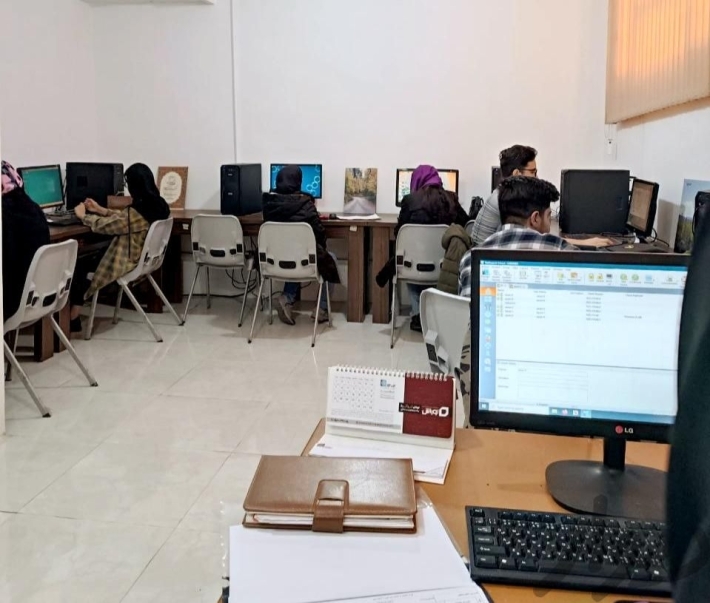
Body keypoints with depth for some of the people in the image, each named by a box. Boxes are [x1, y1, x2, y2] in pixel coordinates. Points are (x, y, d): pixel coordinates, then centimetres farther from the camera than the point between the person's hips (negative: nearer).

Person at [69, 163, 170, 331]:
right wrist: (100, 210, 19)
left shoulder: (135, 212, -29)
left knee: (79, 265, 11)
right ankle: (74, 315, 23)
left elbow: (103, 225, -13)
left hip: (127, 263, -9)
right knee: (87, 259, 20)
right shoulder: (159, 206, -2)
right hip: (144, 259, 9)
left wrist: (83, 216, 5)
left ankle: (73, 319, 21)